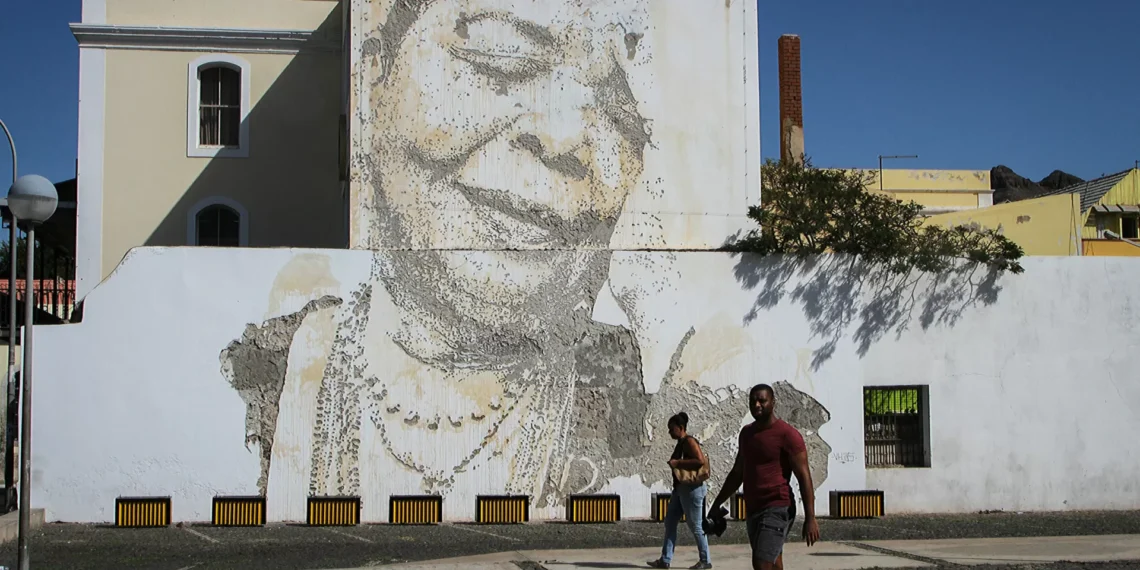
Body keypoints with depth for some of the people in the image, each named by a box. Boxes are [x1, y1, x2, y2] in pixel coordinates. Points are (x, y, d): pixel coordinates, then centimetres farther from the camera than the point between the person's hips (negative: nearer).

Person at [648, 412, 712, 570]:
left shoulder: (689, 441, -14)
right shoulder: (681, 443, 15)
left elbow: (700, 461, -26)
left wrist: (678, 463, -22)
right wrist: (675, 463, 9)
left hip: (691, 489, -10)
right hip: (680, 488, 10)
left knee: (695, 525, -3)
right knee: (669, 522, 8)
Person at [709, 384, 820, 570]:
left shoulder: (787, 435, -10)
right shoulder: (746, 433, 13)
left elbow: (804, 477, -13)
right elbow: (737, 473, 23)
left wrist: (810, 518, -19)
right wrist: (717, 504, 20)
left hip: (777, 510, -8)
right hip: (753, 510, 8)